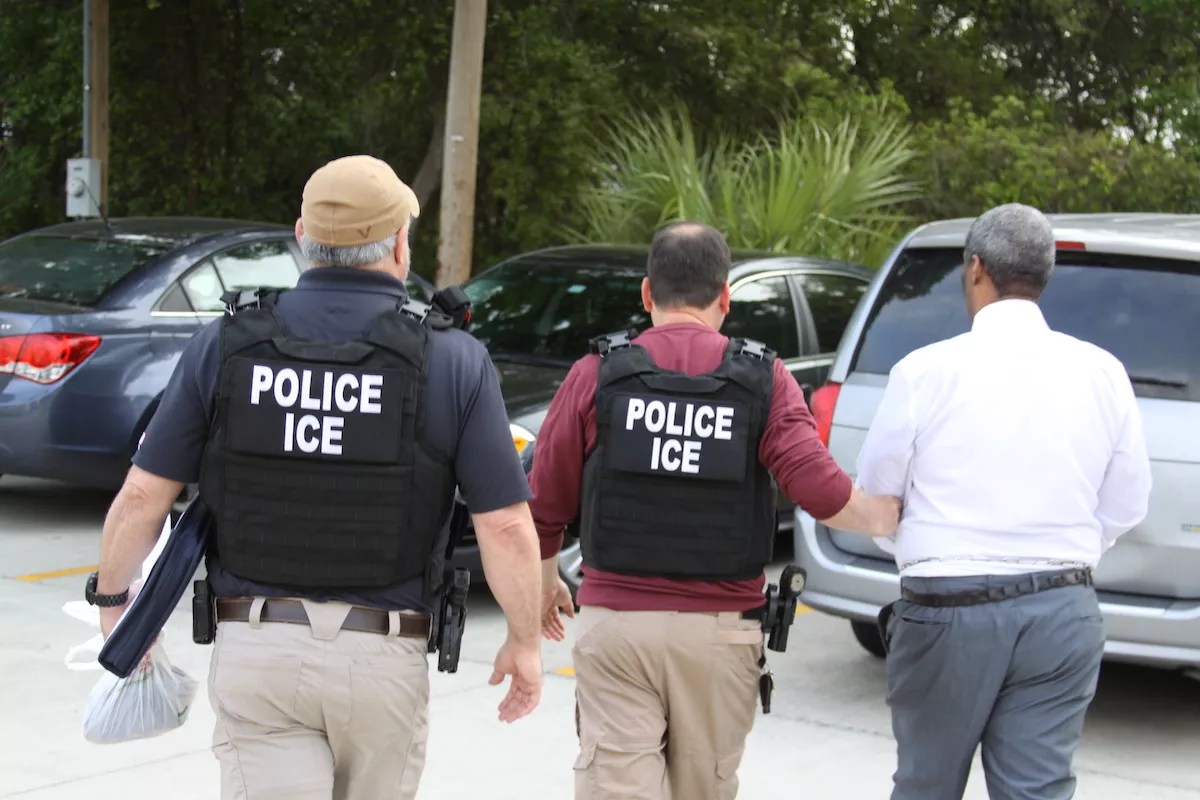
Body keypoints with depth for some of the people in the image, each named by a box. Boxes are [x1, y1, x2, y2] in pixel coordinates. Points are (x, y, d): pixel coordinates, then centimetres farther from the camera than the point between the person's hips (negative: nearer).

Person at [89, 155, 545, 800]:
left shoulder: (225, 347, -3)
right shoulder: (452, 362, -7)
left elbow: (143, 495, 0)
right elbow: (506, 527, -9)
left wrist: (113, 597, 17)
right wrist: (525, 642, 5)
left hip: (255, 649, 0)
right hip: (383, 655, 0)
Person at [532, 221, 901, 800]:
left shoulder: (598, 374, -1)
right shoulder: (764, 379, -2)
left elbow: (545, 503, 3)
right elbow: (819, 489, -11)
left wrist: (545, 581, 20)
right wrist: (883, 518, 8)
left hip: (615, 619, -1)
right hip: (721, 630, 1)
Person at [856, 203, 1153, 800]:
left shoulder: (927, 371, -11)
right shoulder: (1102, 373, -1)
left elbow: (876, 500, -2)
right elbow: (1125, 506, 6)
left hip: (949, 611, -2)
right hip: (1063, 613, 3)